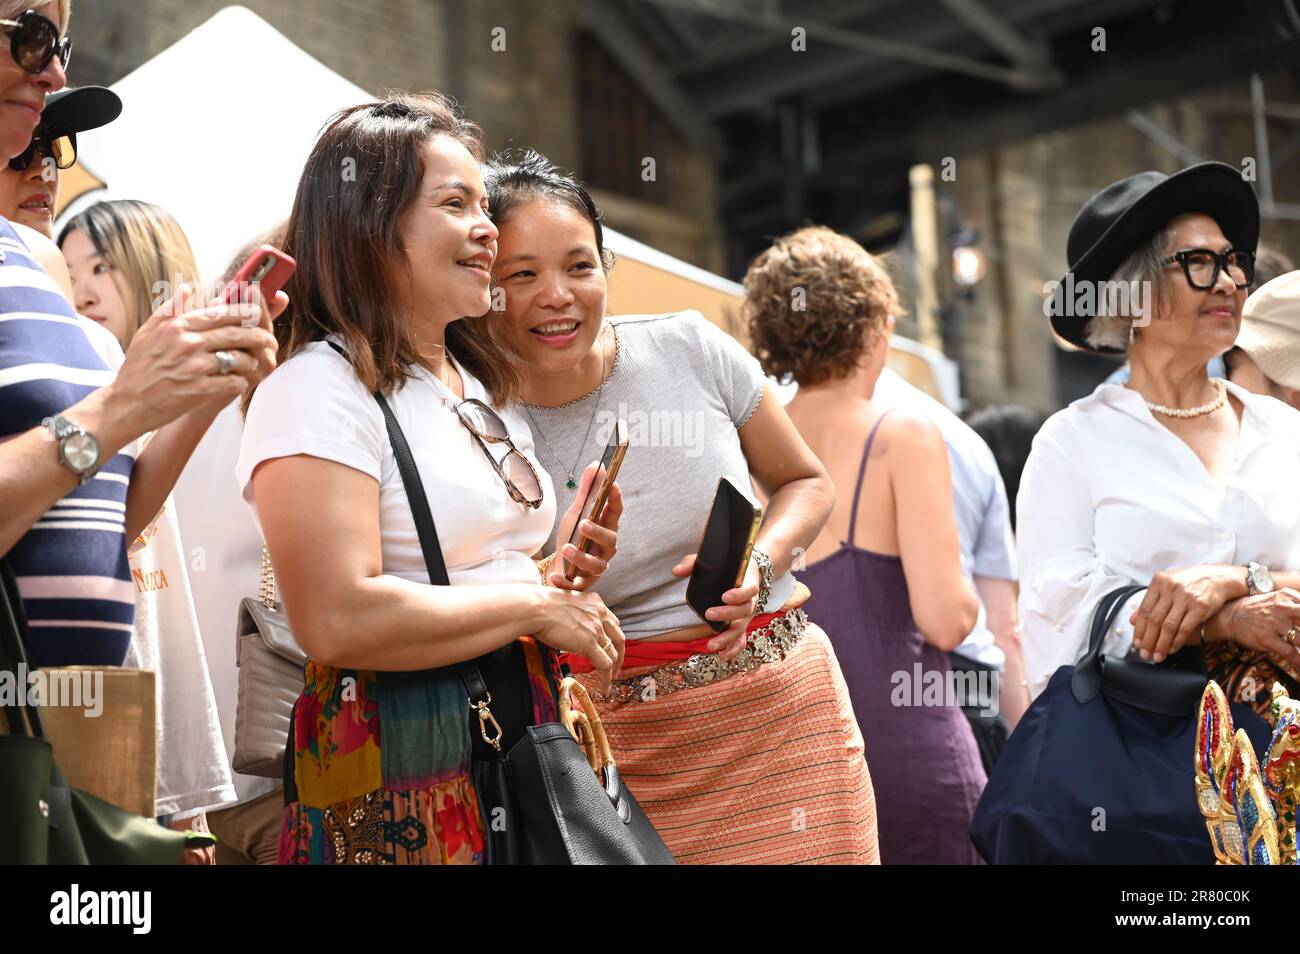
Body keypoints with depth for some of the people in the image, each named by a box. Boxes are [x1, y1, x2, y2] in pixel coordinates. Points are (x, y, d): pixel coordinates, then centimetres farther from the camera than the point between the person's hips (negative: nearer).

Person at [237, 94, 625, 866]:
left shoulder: (488, 391, 15)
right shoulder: (318, 388, -13)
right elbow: (338, 619, -24)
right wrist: (535, 608, -15)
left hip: (529, 739, 8)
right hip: (402, 777, -8)